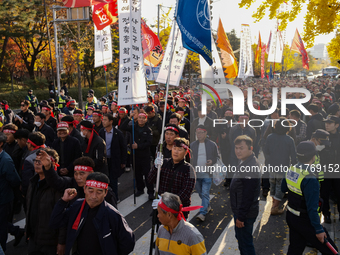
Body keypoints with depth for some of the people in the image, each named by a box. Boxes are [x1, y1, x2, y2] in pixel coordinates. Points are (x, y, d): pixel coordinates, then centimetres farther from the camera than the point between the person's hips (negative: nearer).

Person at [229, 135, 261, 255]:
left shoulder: (251, 166, -26)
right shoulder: (244, 162, 8)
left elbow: (247, 195, -26)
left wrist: (241, 216, -22)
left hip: (245, 214, -10)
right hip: (241, 211, 10)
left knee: (246, 243, 1)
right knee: (240, 238, 23)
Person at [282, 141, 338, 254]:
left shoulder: (291, 170, -3)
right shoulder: (310, 179, -28)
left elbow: (283, 188, 15)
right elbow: (312, 208, -26)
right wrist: (319, 230, -18)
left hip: (290, 216, 8)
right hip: (304, 222, -8)